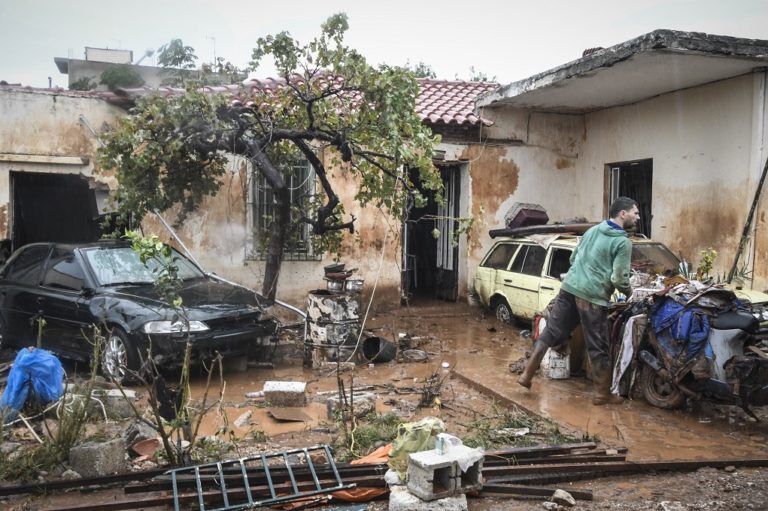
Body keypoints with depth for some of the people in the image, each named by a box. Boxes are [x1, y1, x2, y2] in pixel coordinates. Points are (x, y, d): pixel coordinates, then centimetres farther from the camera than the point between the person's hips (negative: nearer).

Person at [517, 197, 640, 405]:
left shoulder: (592, 230, 15)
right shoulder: (623, 242, -6)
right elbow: (619, 279, -10)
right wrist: (629, 293, 9)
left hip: (569, 287, 7)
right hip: (593, 296, -6)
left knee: (550, 333, 13)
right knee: (599, 347, 5)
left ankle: (527, 374, 14)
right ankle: (603, 393, 16)